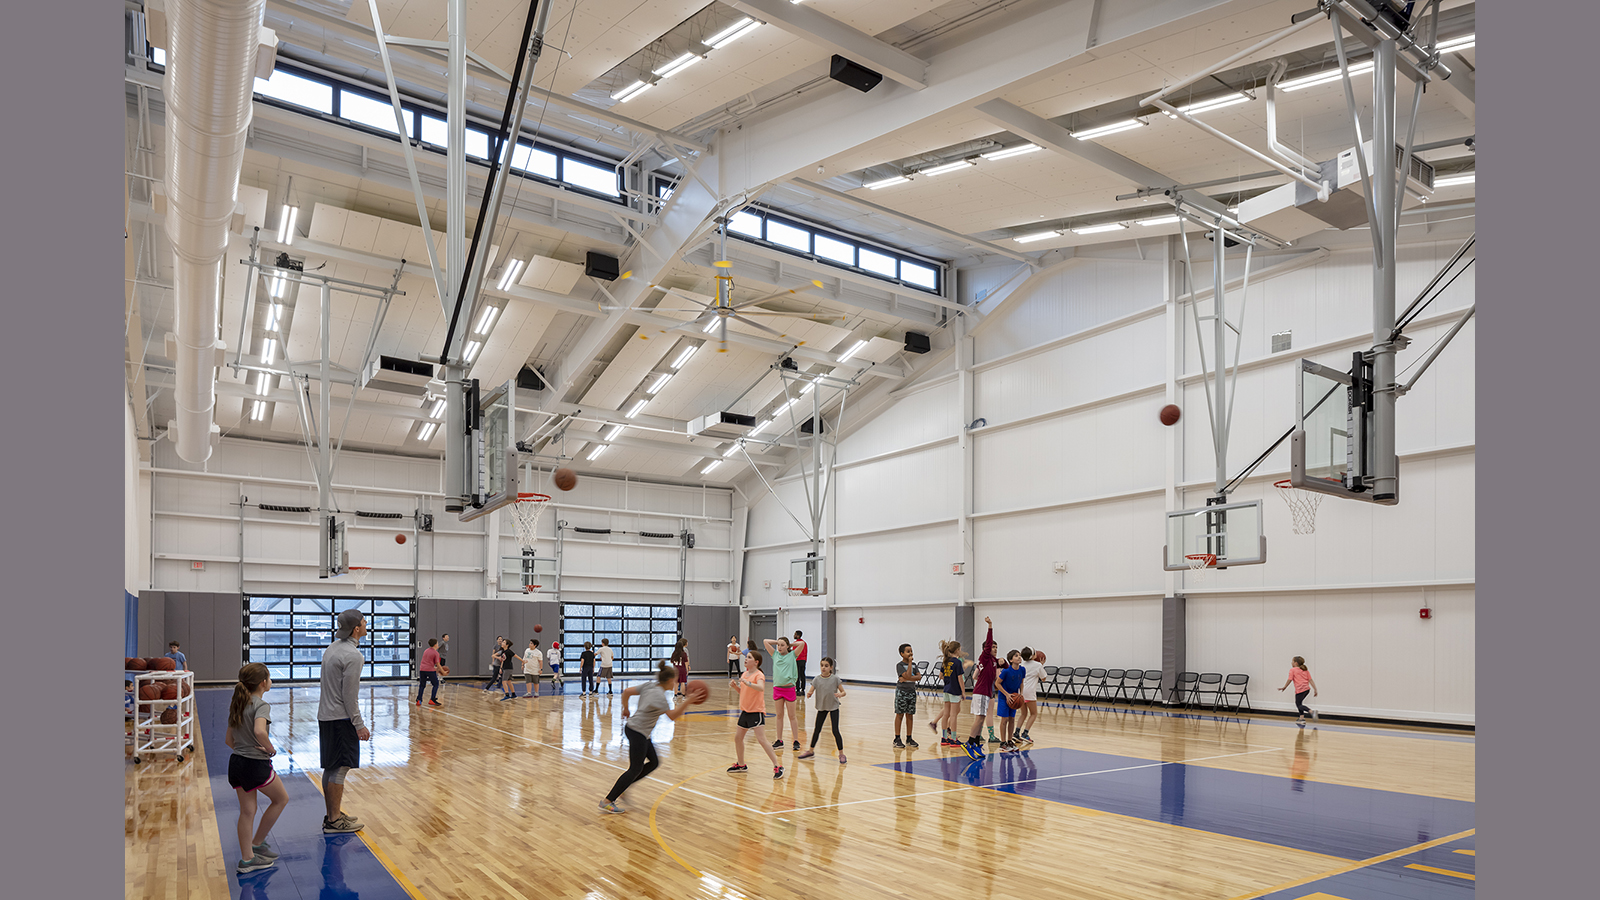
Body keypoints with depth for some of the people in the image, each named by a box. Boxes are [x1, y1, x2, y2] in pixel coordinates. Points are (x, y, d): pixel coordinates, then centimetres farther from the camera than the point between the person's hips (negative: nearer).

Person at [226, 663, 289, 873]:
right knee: (281, 798, 15)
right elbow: (259, 731, -35)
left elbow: (228, 740, 15)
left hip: (236, 762, 8)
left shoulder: (237, 705, 10)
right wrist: (271, 750, -20)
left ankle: (247, 859, 17)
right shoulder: (261, 705, -16)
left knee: (246, 811, 13)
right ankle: (257, 843, 20)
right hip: (256, 764, -8)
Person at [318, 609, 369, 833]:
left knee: (330, 768, 15)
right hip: (340, 719, -10)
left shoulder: (332, 648, 12)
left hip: (326, 716, 10)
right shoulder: (352, 656, -18)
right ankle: (334, 821, -1)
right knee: (340, 769, -5)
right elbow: (349, 695, -19)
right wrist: (359, 725, -14)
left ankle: (332, 814, 24)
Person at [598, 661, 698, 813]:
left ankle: (622, 786, 20)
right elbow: (673, 716, -26)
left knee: (654, 762, 15)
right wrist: (687, 701, -30)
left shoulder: (649, 685, 4)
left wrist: (625, 709, 22)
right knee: (635, 769, -3)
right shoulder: (659, 695, -21)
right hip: (638, 733, -10)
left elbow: (626, 692, 9)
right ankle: (607, 802, 0)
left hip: (633, 728, 10)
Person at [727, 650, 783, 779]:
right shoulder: (744, 674, 10)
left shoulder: (759, 675, -15)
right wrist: (735, 686, 4)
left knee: (761, 740, -15)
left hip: (756, 712, -9)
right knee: (738, 737, 17)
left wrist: (748, 683, -44)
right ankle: (741, 765, 35)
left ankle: (777, 767, -9)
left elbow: (761, 688, -36)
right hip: (745, 711, 9)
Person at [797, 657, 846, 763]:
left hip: (833, 707, -3)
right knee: (817, 729, 13)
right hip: (821, 707, 3)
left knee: (835, 731, -7)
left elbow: (843, 692, -6)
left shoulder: (835, 679, -10)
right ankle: (811, 751, 29)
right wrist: (808, 694, -31)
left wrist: (840, 694, -29)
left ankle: (841, 754, 4)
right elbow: (810, 692, -8)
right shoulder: (817, 679, -5)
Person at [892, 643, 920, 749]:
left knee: (910, 715, 7)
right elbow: (908, 675, -23)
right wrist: (910, 663, -16)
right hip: (901, 691, -5)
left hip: (912, 691, 5)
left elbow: (919, 677, -4)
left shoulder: (914, 664, 8)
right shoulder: (899, 665, -10)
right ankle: (897, 739, 4)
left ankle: (909, 739, 14)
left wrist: (906, 679, -17)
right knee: (900, 715, -1)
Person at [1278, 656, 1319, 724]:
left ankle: (1312, 711, -22)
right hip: (1307, 688, 7)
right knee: (1299, 703, 21)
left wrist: (1283, 687, 5)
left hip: (1300, 690, -7)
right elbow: (1310, 680, 12)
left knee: (1298, 705, 0)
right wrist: (1315, 689, 10)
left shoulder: (1292, 670, 1)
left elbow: (1289, 680, -4)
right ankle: (1301, 718, 17)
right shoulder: (1305, 670, 19)